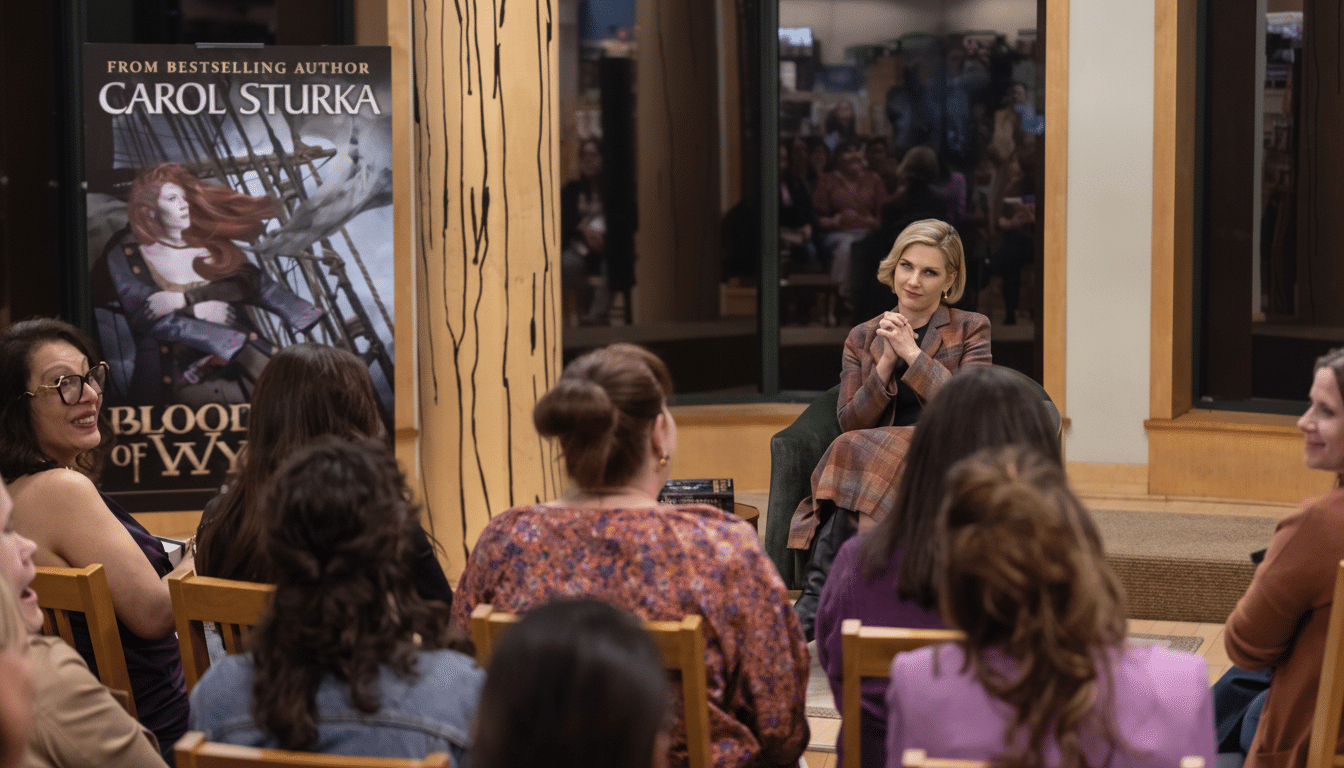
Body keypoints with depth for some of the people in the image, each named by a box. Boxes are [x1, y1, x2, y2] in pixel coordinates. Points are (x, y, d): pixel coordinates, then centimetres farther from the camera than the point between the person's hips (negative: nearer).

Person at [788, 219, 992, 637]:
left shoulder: (971, 329, 11)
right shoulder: (862, 338, 18)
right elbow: (849, 421, 7)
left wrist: (912, 353, -9)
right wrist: (886, 364, -6)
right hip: (871, 460, 3)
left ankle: (815, 602, -35)